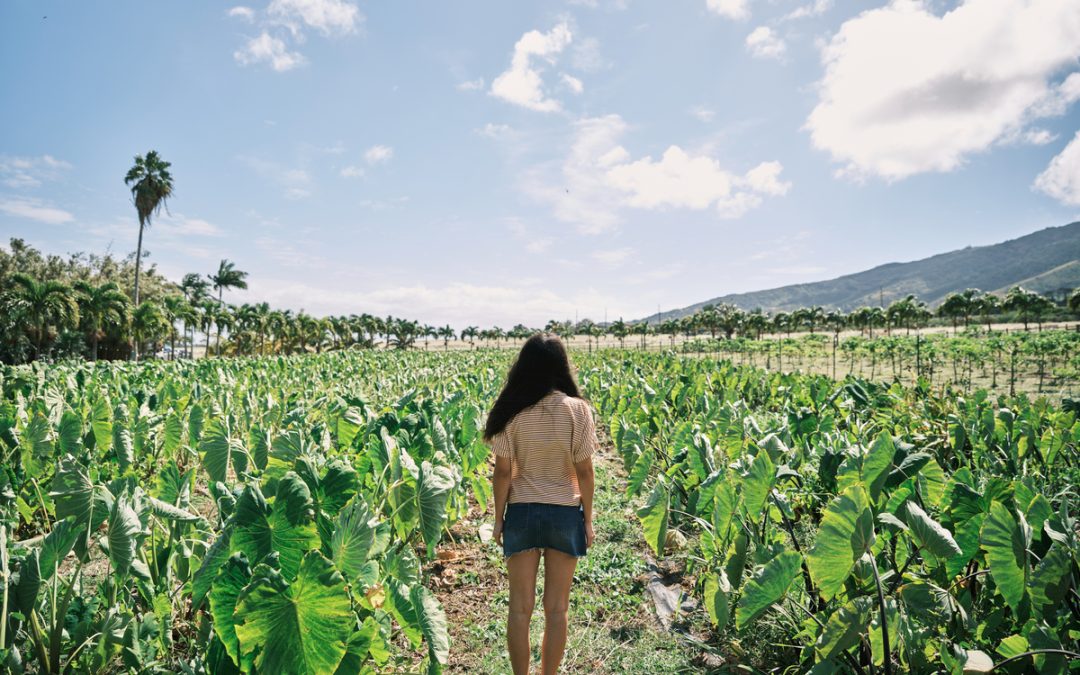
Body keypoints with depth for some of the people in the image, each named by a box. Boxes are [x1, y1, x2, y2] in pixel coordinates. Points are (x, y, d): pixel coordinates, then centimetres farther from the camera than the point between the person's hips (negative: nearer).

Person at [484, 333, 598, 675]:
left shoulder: (511, 411, -9)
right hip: (565, 513, 0)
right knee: (556, 609, 12)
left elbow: (502, 471, -6)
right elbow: (584, 471, -7)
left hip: (522, 513, 0)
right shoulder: (577, 409, -10)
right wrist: (588, 519, 5)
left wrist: (498, 518, 6)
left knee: (520, 607, 12)